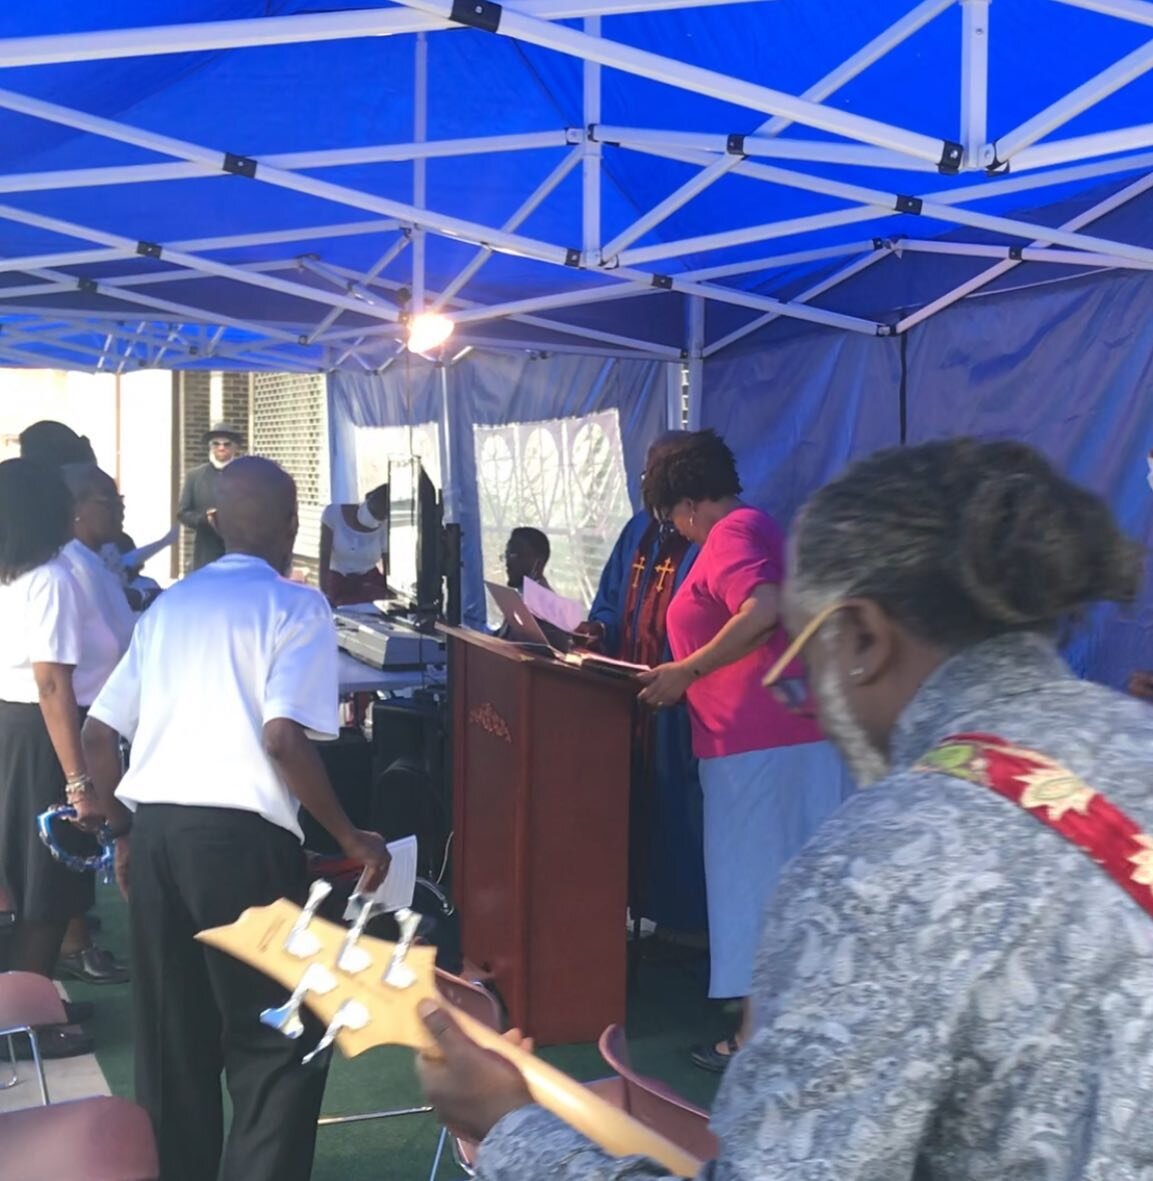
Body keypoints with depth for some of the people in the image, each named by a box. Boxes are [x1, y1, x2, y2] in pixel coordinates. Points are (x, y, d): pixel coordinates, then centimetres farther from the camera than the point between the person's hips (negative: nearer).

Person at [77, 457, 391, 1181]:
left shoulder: (168, 605, 17)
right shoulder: (296, 605, 0)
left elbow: (100, 733, 16)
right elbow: (282, 737, -14)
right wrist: (349, 837, -4)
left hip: (154, 828, 6)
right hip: (240, 833, -6)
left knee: (171, 1034, 16)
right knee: (278, 1039, 4)